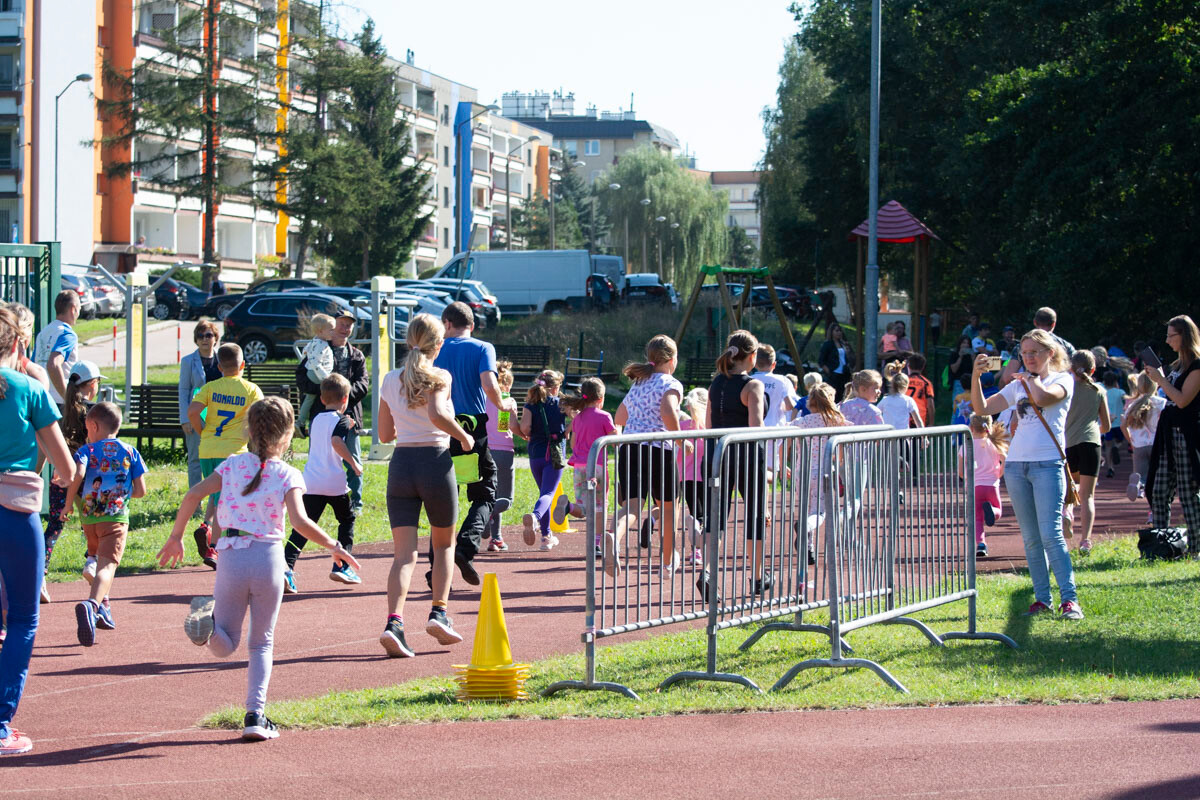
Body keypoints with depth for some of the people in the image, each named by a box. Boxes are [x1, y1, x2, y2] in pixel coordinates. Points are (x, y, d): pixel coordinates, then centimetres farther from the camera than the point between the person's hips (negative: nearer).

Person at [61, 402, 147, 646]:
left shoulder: (87, 450, 4)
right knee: (108, 566, -15)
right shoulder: (130, 452, 9)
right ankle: (92, 604, -40)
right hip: (116, 515, -2)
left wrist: (68, 504, -6)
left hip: (89, 516, 2)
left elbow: (77, 475, -18)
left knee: (100, 561, 27)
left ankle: (103, 608, 27)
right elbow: (141, 491, 6)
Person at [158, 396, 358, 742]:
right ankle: (255, 715, 4)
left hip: (231, 556, 1)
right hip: (269, 558, -1)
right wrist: (333, 545, -2)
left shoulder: (233, 464, 9)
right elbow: (299, 522, -15)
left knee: (224, 647, 7)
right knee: (262, 643, 16)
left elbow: (194, 494, 0)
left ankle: (208, 621, -28)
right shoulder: (288, 475, 0)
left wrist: (175, 538, 10)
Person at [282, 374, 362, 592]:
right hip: (334, 483, -4)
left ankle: (286, 566, -18)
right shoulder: (340, 420, -3)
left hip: (310, 482, 4)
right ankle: (342, 567, 12)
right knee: (346, 519, 17)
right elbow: (336, 442, -22)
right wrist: (353, 463, -14)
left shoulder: (316, 420, 16)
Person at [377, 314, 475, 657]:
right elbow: (437, 414, -24)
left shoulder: (390, 380, 9)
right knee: (443, 543, 19)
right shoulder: (439, 377, -5)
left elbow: (385, 434, 15)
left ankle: (394, 622, -21)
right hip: (436, 463, -3)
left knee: (405, 553, -2)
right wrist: (463, 436, -9)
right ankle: (438, 613, 10)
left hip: (400, 464, 3)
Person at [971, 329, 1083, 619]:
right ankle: (1042, 599, 9)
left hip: (1048, 464, -6)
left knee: (1050, 534, -14)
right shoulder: (1017, 386, 17)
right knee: (1031, 538, 5)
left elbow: (1043, 397, -20)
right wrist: (976, 377, -3)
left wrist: (1031, 378, -1)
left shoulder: (1062, 379, 2)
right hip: (1016, 464, 6)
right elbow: (982, 409, 10)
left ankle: (1069, 598, -12)